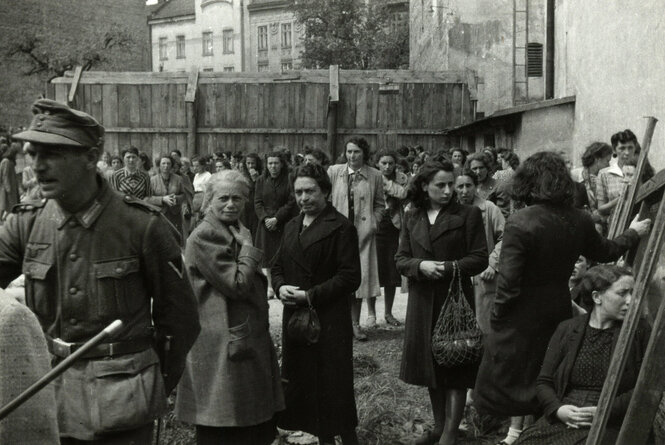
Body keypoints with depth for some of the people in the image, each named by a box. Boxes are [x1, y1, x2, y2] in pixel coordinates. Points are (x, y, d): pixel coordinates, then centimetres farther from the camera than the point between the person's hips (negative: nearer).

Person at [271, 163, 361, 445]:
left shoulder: (341, 228, -9)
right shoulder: (291, 227, 13)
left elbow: (350, 277, -13)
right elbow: (278, 266, 19)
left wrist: (310, 295, -17)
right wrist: (280, 287, -3)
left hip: (330, 319, -6)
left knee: (333, 385, -1)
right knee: (302, 383, 10)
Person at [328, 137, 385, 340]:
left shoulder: (375, 176, 3)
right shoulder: (333, 172, 3)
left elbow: (379, 204, 11)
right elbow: (326, 200, 7)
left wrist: (373, 223, -1)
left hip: (363, 233, 0)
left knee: (360, 276, 1)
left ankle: (355, 324, 11)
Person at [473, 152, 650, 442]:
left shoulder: (519, 224, -21)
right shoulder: (579, 220, -4)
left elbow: (508, 284, -21)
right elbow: (604, 252, 16)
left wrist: (496, 320, -6)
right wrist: (633, 234, 35)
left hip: (521, 319, -5)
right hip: (558, 312, 5)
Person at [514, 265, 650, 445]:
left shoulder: (639, 331, 5)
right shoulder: (567, 329, 10)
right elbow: (543, 382, 11)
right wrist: (558, 409, -8)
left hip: (608, 425, -2)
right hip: (562, 419, 2)